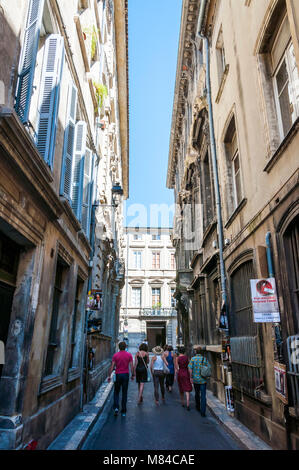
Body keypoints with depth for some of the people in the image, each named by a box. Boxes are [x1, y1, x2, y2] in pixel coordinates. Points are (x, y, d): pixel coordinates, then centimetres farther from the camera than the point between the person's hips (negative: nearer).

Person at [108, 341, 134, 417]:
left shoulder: (115, 355, -4)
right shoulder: (129, 355, -3)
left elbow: (112, 366, -7)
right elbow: (131, 366, -4)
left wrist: (109, 375, -2)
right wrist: (133, 375, 6)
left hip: (118, 375, 0)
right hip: (126, 375, 1)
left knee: (116, 392, 14)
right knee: (124, 393, 9)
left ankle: (116, 407, -3)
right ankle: (123, 411, 13)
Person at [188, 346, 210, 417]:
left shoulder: (193, 359, -8)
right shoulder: (205, 359, -5)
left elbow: (190, 369, -13)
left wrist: (191, 377, -6)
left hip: (195, 379, 1)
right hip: (203, 380, -1)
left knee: (197, 393, 22)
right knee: (203, 396, 1)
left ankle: (198, 407, 37)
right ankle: (203, 411, -6)